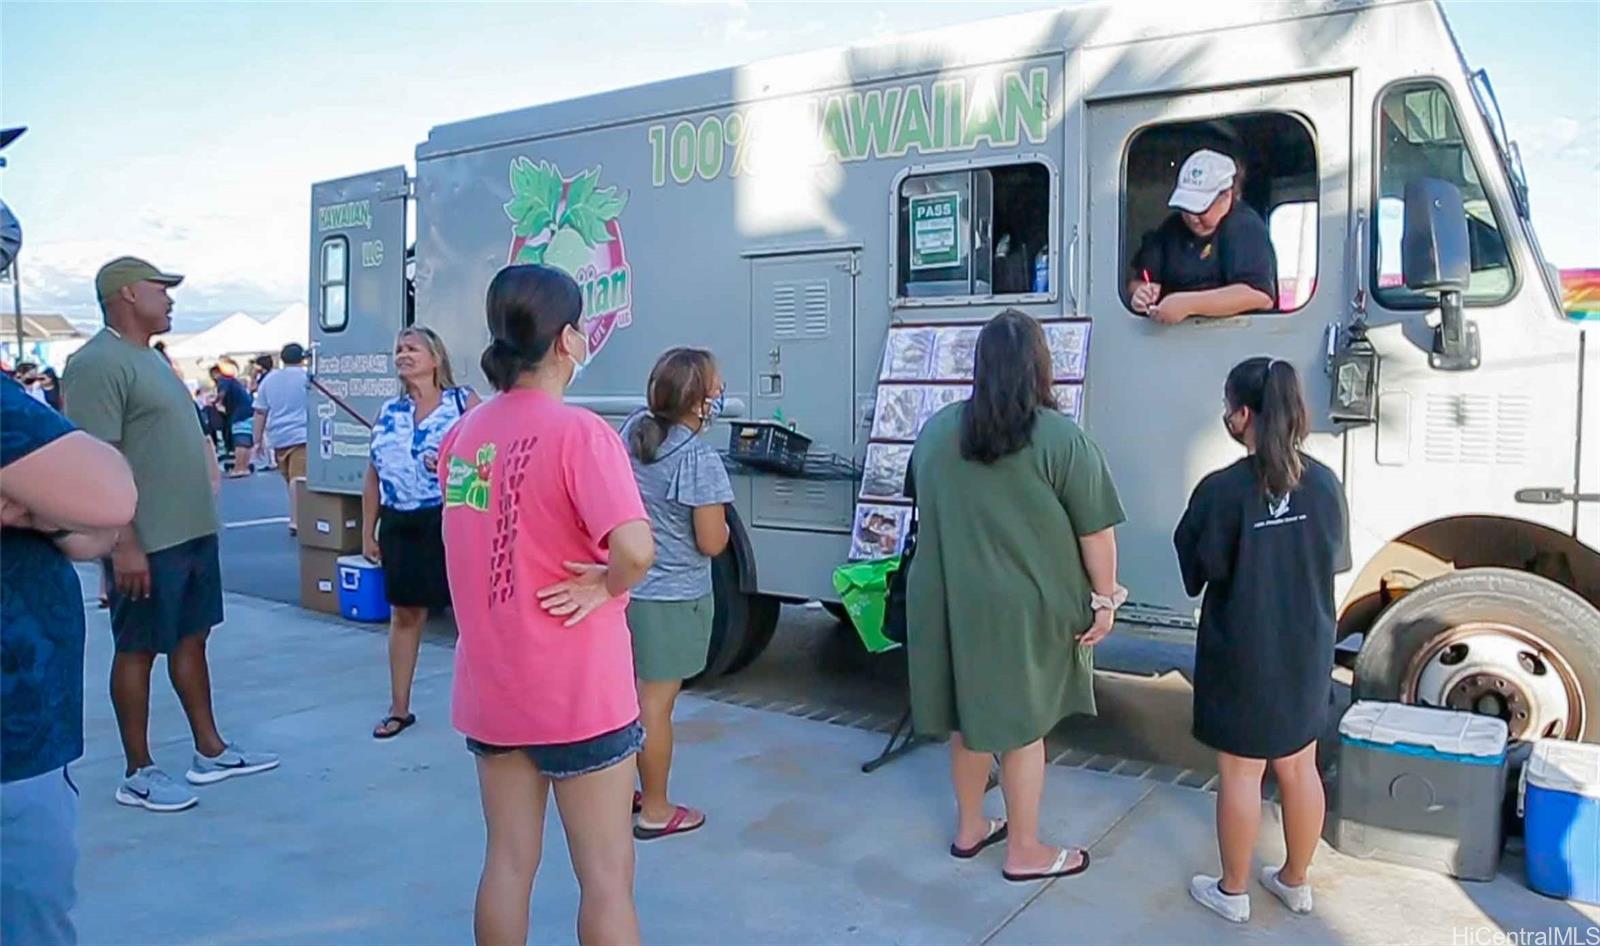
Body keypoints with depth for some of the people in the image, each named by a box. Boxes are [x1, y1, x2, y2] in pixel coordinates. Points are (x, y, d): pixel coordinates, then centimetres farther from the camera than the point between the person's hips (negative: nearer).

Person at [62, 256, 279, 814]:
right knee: (138, 649, 2)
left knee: (192, 638, 15)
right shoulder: (98, 362, -15)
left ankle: (210, 752, 26)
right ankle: (138, 774, 15)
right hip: (146, 541, -9)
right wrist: (124, 543, -24)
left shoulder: (150, 356, 15)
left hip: (192, 531, 9)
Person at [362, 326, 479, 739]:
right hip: (400, 526, 5)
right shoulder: (388, 412, 11)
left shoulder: (464, 402, -2)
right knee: (404, 614, 13)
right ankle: (399, 709, 26)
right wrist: (367, 530, 13)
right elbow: (374, 474, 14)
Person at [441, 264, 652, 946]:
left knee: (508, 863, 19)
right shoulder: (577, 432, -18)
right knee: (606, 879, 8)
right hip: (577, 694, -6)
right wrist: (608, 585, -13)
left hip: (489, 687, 7)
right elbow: (634, 549, -32)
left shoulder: (463, 433, 4)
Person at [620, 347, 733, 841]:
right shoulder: (700, 458, -21)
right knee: (656, 703, 4)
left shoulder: (633, 430, 1)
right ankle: (655, 811, 17)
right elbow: (712, 543, -17)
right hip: (672, 597, -7)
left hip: (623, 587, 8)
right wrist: (722, 522, 2)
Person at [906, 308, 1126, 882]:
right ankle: (1024, 852, 23)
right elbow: (1096, 531, -10)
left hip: (949, 602, 5)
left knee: (970, 714, 19)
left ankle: (970, 828, 35)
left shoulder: (935, 431, 1)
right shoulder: (1061, 438, -14)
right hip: (1024, 608, -4)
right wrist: (1104, 598, 1)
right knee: (1022, 725, 9)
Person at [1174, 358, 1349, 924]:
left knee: (1240, 774, 9)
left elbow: (1195, 573, -11)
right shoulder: (1325, 483, -6)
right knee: (1299, 769, 18)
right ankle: (1295, 882, 35)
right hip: (1306, 652, 5)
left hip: (1242, 656, -5)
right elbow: (1336, 560, 7)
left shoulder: (1221, 490, -21)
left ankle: (1233, 892, 24)